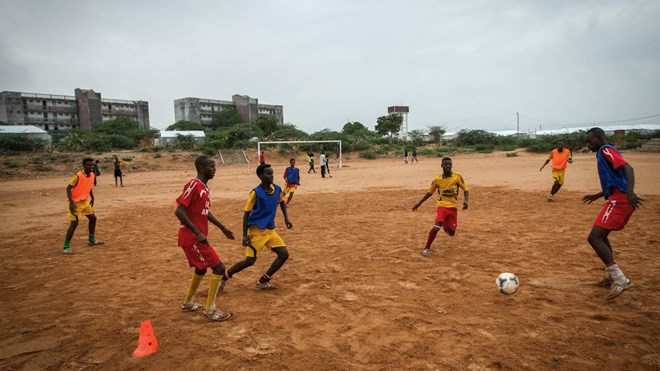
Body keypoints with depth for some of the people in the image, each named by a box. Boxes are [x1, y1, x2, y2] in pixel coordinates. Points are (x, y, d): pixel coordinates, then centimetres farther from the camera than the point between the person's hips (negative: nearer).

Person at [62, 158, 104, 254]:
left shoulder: (92, 175, 1)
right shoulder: (78, 176, -22)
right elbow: (68, 188, -21)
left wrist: (92, 198, 16)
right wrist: (71, 203, -27)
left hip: (85, 202, 8)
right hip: (75, 203, -8)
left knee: (93, 218, 14)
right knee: (74, 223, -12)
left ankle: (91, 240, 31)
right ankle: (66, 246, -2)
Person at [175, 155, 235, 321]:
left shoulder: (205, 187, 11)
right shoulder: (193, 185, -18)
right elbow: (179, 211, -24)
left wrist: (222, 228, 26)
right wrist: (198, 232, -28)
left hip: (197, 236, 10)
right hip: (192, 237, -10)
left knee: (201, 269, 25)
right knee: (219, 268, -7)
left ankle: (187, 304, 42)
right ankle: (210, 310, 6)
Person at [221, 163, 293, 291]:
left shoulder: (277, 189, 0)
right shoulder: (256, 193, -17)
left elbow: (282, 202, 22)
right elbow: (246, 214, -13)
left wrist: (286, 218, 9)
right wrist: (245, 235, -17)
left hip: (270, 230, 6)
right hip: (256, 230, -6)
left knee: (284, 254, -2)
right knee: (250, 261, -7)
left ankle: (263, 281, 12)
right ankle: (224, 277, 16)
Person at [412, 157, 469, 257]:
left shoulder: (458, 177, -5)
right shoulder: (437, 179, -3)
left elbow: (466, 190, 2)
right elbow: (430, 192, 11)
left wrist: (466, 201, -18)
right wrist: (419, 203, 9)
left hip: (453, 207, 1)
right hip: (442, 205, -1)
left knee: (451, 233, 1)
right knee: (437, 226, -25)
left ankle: (445, 225, 40)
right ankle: (427, 248, -11)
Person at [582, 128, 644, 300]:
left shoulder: (606, 150, -5)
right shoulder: (604, 154, 23)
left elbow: (627, 168, -21)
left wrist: (630, 192, -36)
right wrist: (596, 196, 37)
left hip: (619, 200, -11)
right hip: (619, 199, 11)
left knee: (594, 237, -15)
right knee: (601, 235, 23)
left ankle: (620, 280, -15)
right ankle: (611, 275, 31)